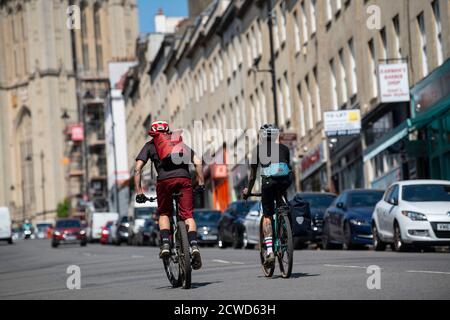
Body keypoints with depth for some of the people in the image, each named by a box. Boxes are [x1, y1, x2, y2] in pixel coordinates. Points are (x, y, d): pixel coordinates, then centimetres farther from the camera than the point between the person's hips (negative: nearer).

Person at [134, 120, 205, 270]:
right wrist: (201, 184, 23)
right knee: (187, 215, 3)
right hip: (184, 179, 1)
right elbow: (198, 162, 21)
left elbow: (138, 168, 11)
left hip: (165, 180, -1)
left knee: (164, 213, 19)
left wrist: (139, 191, 12)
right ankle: (194, 245, -17)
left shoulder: (150, 145, 23)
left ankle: (165, 244, 1)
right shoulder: (179, 143, 30)